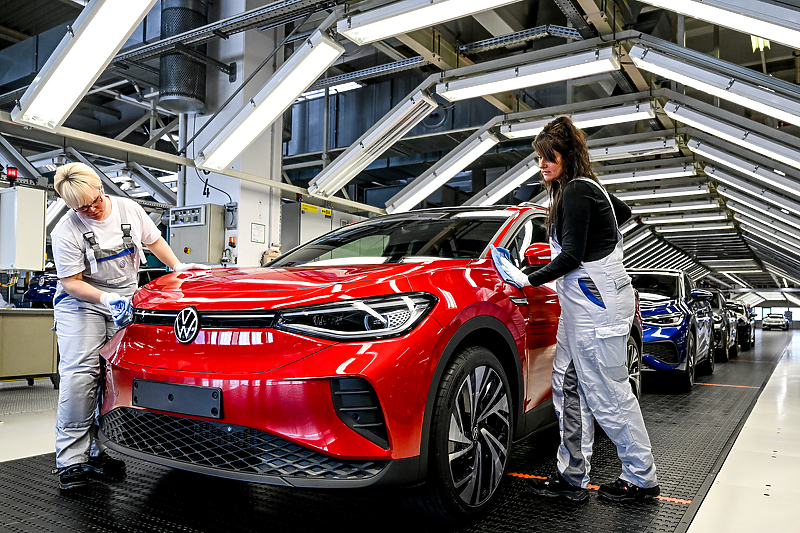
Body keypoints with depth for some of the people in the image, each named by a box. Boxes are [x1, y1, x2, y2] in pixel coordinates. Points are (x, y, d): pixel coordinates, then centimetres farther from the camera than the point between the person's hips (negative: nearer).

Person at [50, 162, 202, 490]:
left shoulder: (129, 209, 0)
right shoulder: (66, 231, -11)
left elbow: (154, 240, 16)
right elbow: (71, 282, -11)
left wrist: (177, 266, 6)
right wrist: (105, 298, -26)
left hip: (126, 301, 3)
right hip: (81, 302, -3)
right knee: (79, 374, -16)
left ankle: (100, 452, 2)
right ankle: (70, 459, -8)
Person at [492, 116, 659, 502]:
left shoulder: (576, 192, -14)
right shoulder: (585, 187, 15)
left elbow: (571, 256, -18)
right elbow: (622, 212, 32)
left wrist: (528, 280, -11)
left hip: (598, 303, -10)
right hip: (581, 303, 10)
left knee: (607, 393, -2)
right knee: (569, 387, 9)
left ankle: (642, 478, 15)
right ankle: (572, 477, 17)